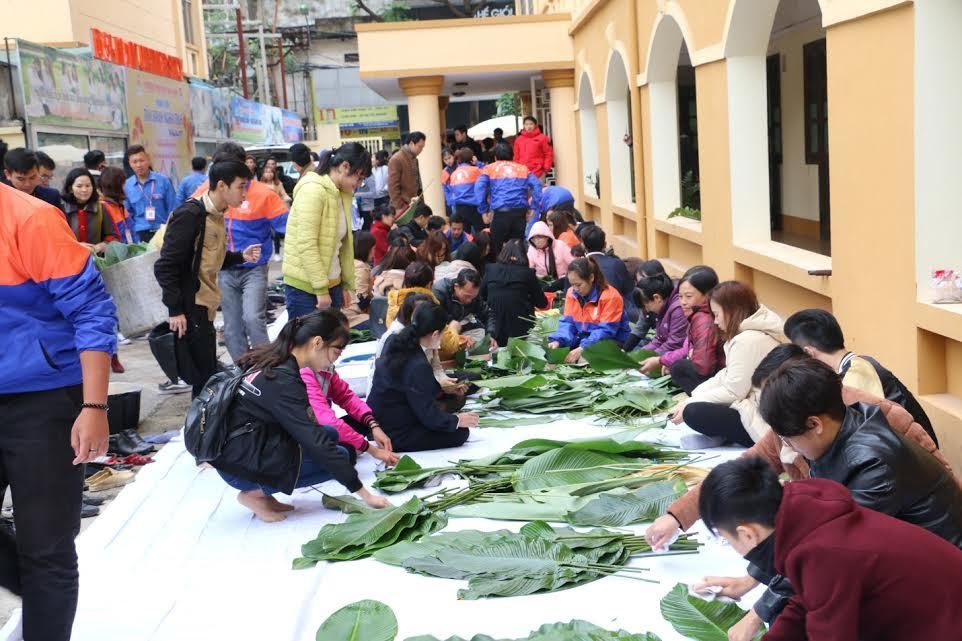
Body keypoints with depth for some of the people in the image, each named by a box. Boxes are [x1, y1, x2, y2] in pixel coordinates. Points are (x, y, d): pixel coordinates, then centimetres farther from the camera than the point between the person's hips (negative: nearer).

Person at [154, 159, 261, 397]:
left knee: (208, 376, 15)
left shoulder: (216, 214, 10)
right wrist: (175, 310, -21)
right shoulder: (190, 214, -17)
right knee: (204, 378, -4)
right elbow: (165, 266, -20)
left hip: (205, 308, 9)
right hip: (190, 310, -9)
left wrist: (241, 257, 6)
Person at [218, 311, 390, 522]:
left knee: (329, 434, 11)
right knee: (338, 456, -9)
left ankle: (262, 489, 5)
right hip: (239, 466, -9)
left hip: (237, 450, 9)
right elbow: (316, 445, -24)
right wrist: (364, 493, -20)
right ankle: (255, 493, -4)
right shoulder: (283, 382, -23)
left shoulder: (269, 362, 3)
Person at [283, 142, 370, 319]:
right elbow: (306, 244, -21)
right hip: (305, 287, -8)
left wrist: (346, 284, 14)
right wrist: (321, 289, -19)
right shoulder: (313, 190, -15)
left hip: (332, 284, 8)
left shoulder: (342, 195, 12)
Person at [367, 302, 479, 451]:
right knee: (460, 433, -4)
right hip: (394, 436, -9)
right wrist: (457, 421, -6)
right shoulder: (418, 366, -29)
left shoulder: (393, 341, -3)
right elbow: (429, 416, -20)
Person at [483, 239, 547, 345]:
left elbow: (482, 295, 18)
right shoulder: (527, 273, -5)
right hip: (521, 328, -2)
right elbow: (542, 303, 4)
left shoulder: (491, 269, 3)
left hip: (495, 327, 2)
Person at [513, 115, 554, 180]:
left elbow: (549, 154, 1)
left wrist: (546, 168, -6)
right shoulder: (518, 139, 12)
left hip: (538, 173, -3)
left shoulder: (542, 138, 1)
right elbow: (516, 156, 15)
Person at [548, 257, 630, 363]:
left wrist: (582, 349, -36)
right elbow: (567, 322, 1)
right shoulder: (572, 293, 1)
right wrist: (557, 341, -21)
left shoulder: (610, 296, -18)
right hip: (583, 340, 6)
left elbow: (605, 330, -23)